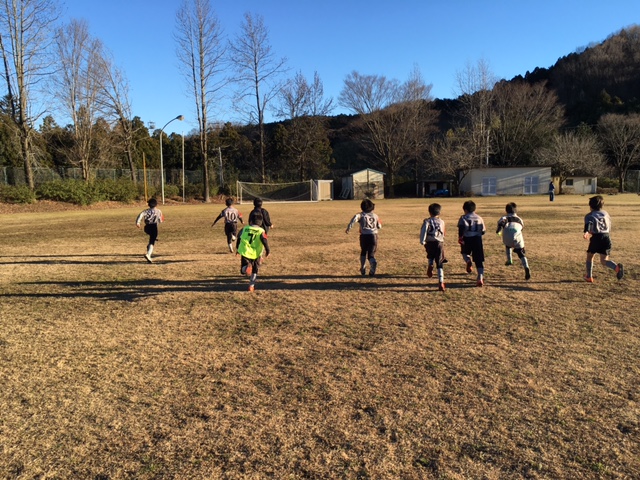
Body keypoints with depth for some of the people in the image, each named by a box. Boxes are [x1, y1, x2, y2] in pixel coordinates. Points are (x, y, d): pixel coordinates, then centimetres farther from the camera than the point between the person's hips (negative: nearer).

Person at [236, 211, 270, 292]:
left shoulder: (244, 228, 6)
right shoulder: (261, 231, -4)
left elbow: (239, 239, 14)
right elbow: (264, 241, -17)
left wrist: (237, 248, 26)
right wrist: (267, 251, -9)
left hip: (245, 253, 1)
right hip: (256, 254, -1)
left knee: (244, 270, 7)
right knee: (254, 271, 20)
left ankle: (246, 268, -29)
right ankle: (251, 286, 23)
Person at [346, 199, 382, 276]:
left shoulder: (361, 215, 4)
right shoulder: (375, 216, 14)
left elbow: (355, 217, -19)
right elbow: (379, 226, 23)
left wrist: (349, 227, -25)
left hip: (364, 236, -1)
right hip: (374, 236, 1)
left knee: (363, 252, 23)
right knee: (371, 254, 6)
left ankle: (363, 269, 26)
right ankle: (373, 262, -29)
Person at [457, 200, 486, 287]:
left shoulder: (463, 218, 2)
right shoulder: (479, 218, 13)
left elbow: (461, 227, -17)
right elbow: (483, 231, 14)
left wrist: (460, 237, -14)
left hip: (467, 239, -2)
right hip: (477, 239, 2)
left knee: (465, 253, 27)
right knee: (479, 260, 4)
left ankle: (468, 261, -7)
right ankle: (480, 278, -5)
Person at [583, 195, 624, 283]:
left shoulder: (589, 215, 8)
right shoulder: (605, 214, 23)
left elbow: (588, 223, -16)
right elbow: (609, 228, 28)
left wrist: (586, 232, -33)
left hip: (596, 237, -4)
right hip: (606, 237, 4)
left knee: (589, 256, 18)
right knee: (604, 260, 0)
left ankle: (589, 277, 20)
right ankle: (617, 267, -31)